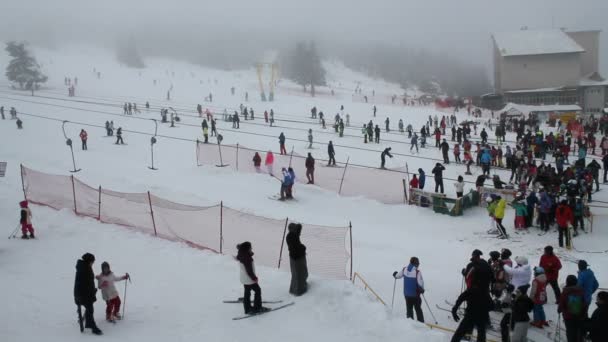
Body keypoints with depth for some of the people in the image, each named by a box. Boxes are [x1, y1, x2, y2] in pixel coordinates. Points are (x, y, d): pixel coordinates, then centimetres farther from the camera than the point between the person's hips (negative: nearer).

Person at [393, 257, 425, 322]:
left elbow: (398, 276, 8)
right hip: (415, 293, -3)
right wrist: (422, 289, -3)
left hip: (407, 294, 4)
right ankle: (421, 322, 12)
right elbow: (420, 283, -22)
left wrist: (395, 274, 31)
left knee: (409, 309, 14)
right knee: (418, 309, 9)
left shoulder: (404, 269, -7)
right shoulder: (417, 272, -20)